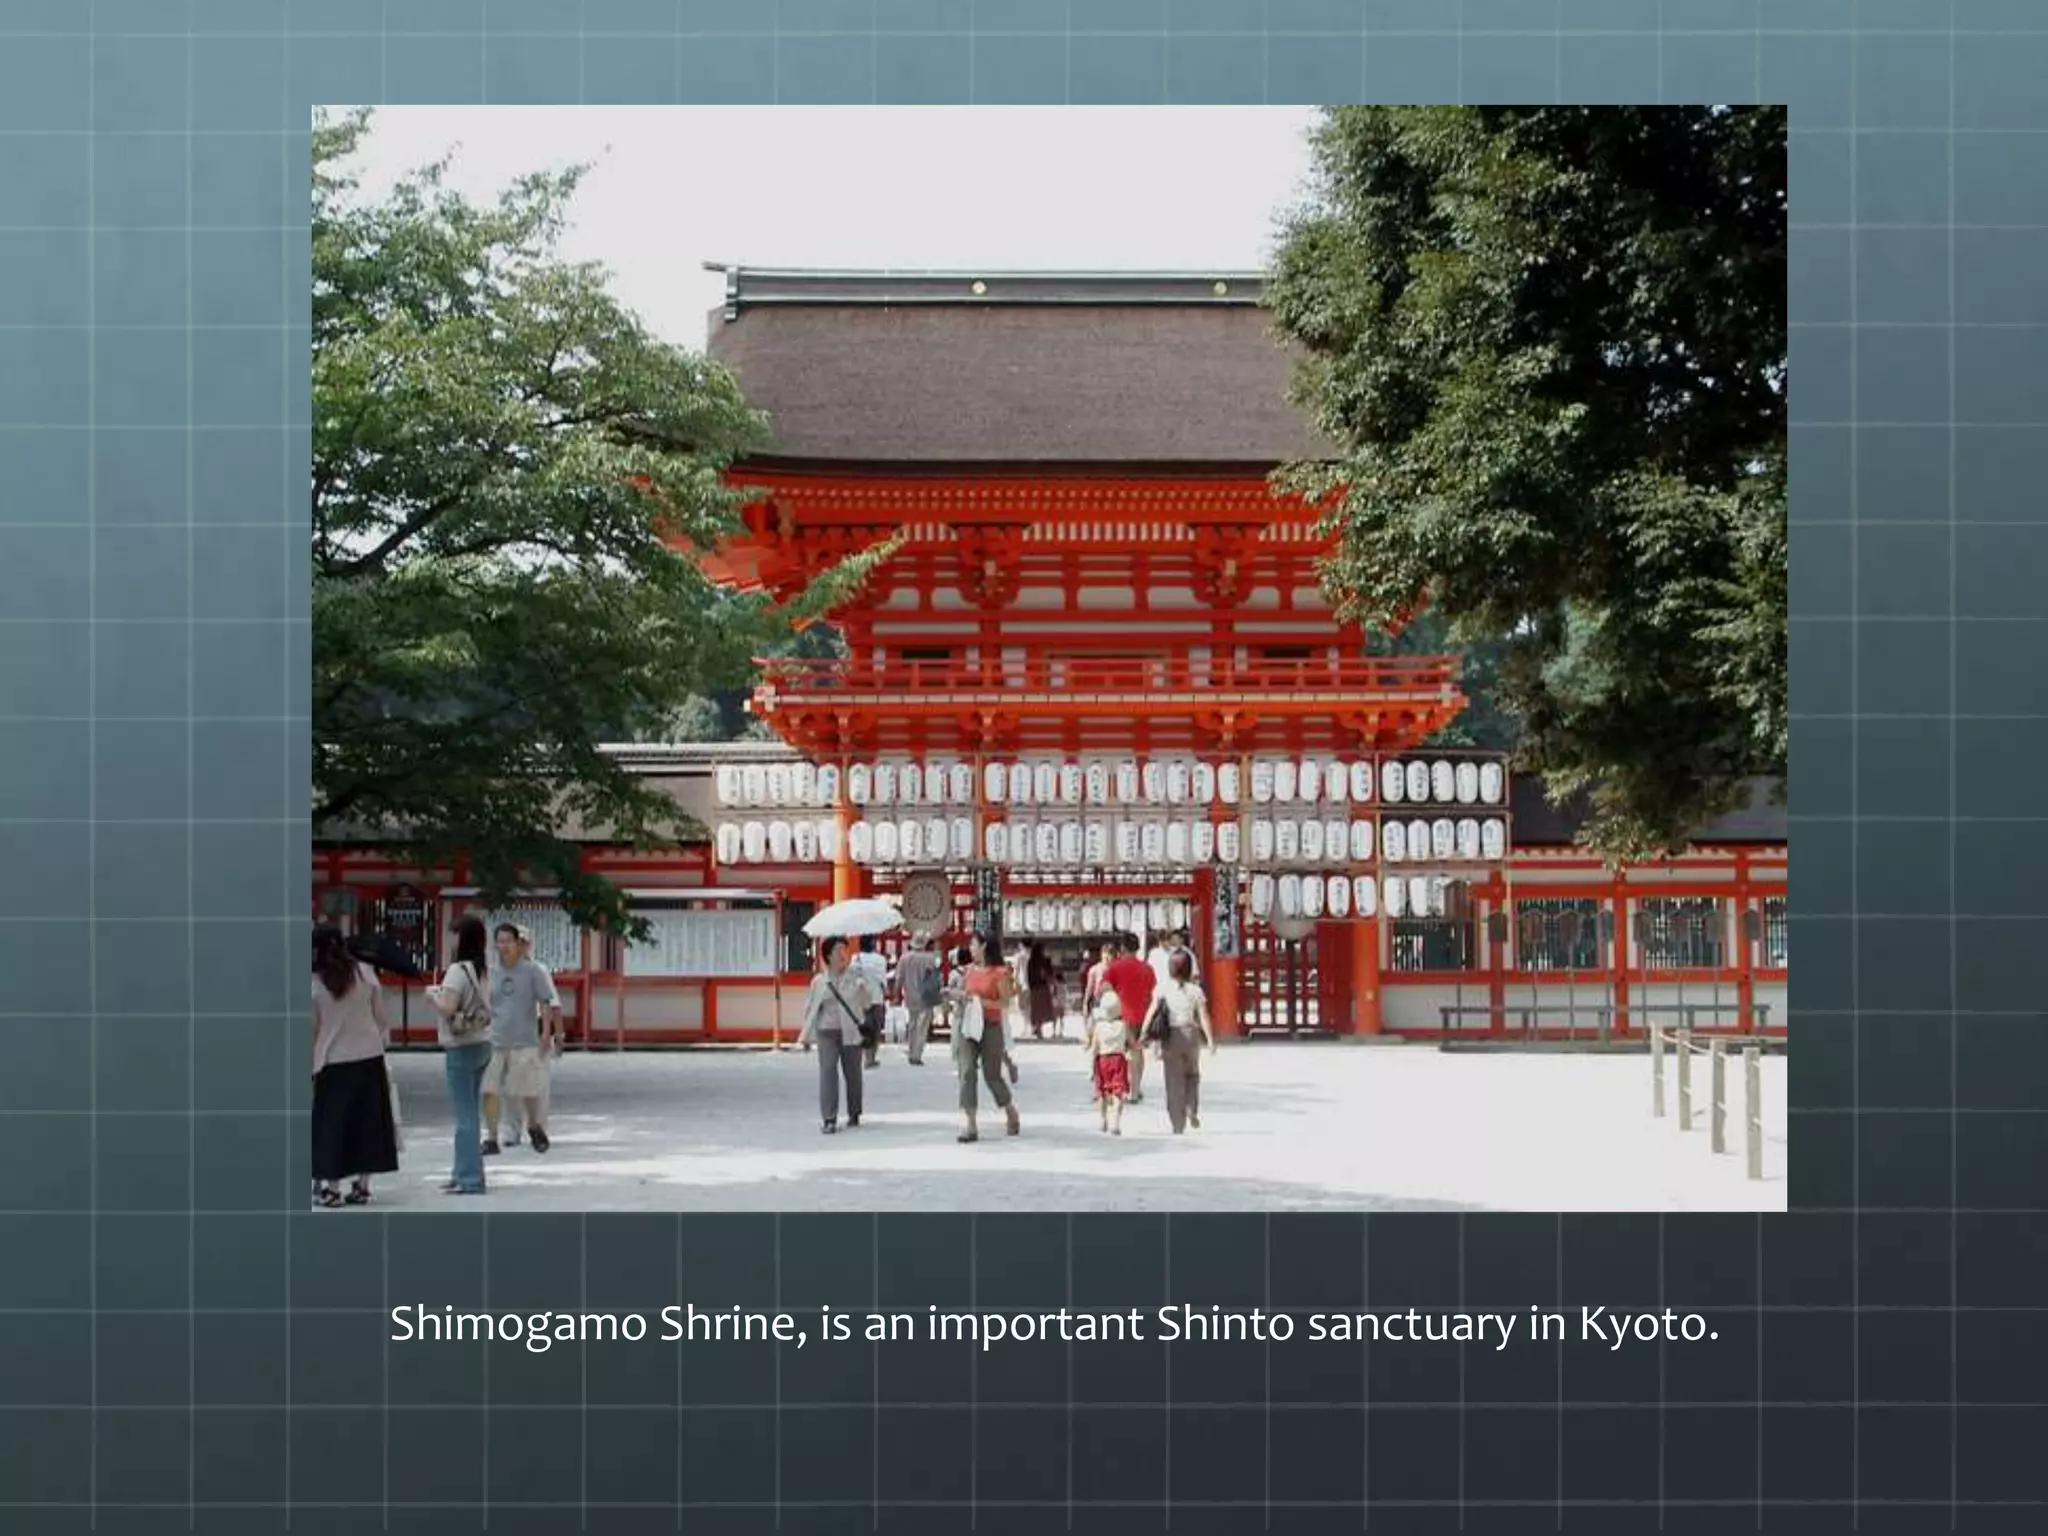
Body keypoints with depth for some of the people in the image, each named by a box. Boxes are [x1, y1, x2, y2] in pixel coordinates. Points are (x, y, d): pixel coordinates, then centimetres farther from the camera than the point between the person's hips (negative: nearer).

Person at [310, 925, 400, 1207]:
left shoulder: (314, 984, -9)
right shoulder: (365, 973, -2)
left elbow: (311, 1029, -4)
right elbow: (380, 1015, 4)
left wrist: (311, 1065, 6)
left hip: (334, 1061, -3)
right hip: (370, 1057, 3)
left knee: (332, 1122, 5)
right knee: (367, 1119, 10)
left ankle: (331, 1187, 5)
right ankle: (361, 1185, 14)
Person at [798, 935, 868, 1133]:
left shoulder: (856, 978, 2)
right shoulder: (819, 981, 4)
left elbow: (866, 1006, 6)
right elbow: (810, 1009, 9)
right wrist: (806, 1036, 5)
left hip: (851, 1032, 0)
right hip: (827, 1033, 0)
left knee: (852, 1073, 8)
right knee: (828, 1072, -11)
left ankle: (854, 1114, 27)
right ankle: (829, 1120, -12)